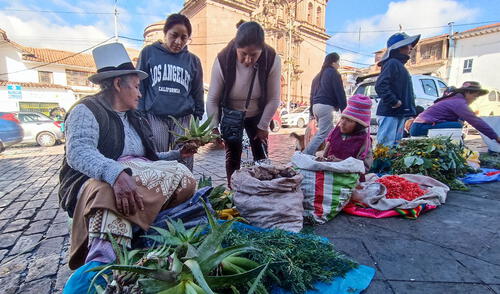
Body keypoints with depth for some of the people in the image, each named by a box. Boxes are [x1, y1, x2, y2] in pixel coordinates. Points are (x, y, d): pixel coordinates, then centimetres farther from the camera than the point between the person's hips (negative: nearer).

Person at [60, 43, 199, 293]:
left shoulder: (134, 119, 23)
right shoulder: (86, 111, -1)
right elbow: (79, 151, -21)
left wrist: (177, 154, 16)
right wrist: (116, 173, -40)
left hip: (139, 178, 7)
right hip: (95, 182, -6)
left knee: (183, 176, -18)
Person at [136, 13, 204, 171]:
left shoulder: (193, 60, 12)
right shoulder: (149, 52, 9)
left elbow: (197, 93, 14)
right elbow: (139, 85, 9)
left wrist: (198, 119, 8)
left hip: (184, 119, 1)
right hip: (154, 117, -1)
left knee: (184, 165, 0)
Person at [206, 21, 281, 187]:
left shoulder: (272, 60, -25)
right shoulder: (223, 60, -26)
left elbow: (273, 99, -16)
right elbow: (212, 99, -17)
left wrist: (263, 126, -10)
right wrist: (214, 127, -17)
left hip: (257, 116, 1)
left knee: (261, 157, 6)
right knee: (232, 157, 4)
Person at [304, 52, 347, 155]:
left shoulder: (318, 76, 23)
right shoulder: (334, 74, 0)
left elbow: (312, 94, 24)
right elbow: (340, 93, -6)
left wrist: (312, 111, 25)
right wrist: (344, 109, -5)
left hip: (316, 107, 9)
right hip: (326, 107, -9)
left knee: (328, 132, 14)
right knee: (322, 134, -11)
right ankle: (306, 155, -19)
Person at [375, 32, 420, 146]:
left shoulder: (400, 65, 22)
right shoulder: (392, 63, -9)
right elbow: (380, 86, -24)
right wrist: (394, 102, -21)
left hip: (399, 114, 10)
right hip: (389, 114, -10)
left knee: (396, 145, 15)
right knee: (386, 145, -10)